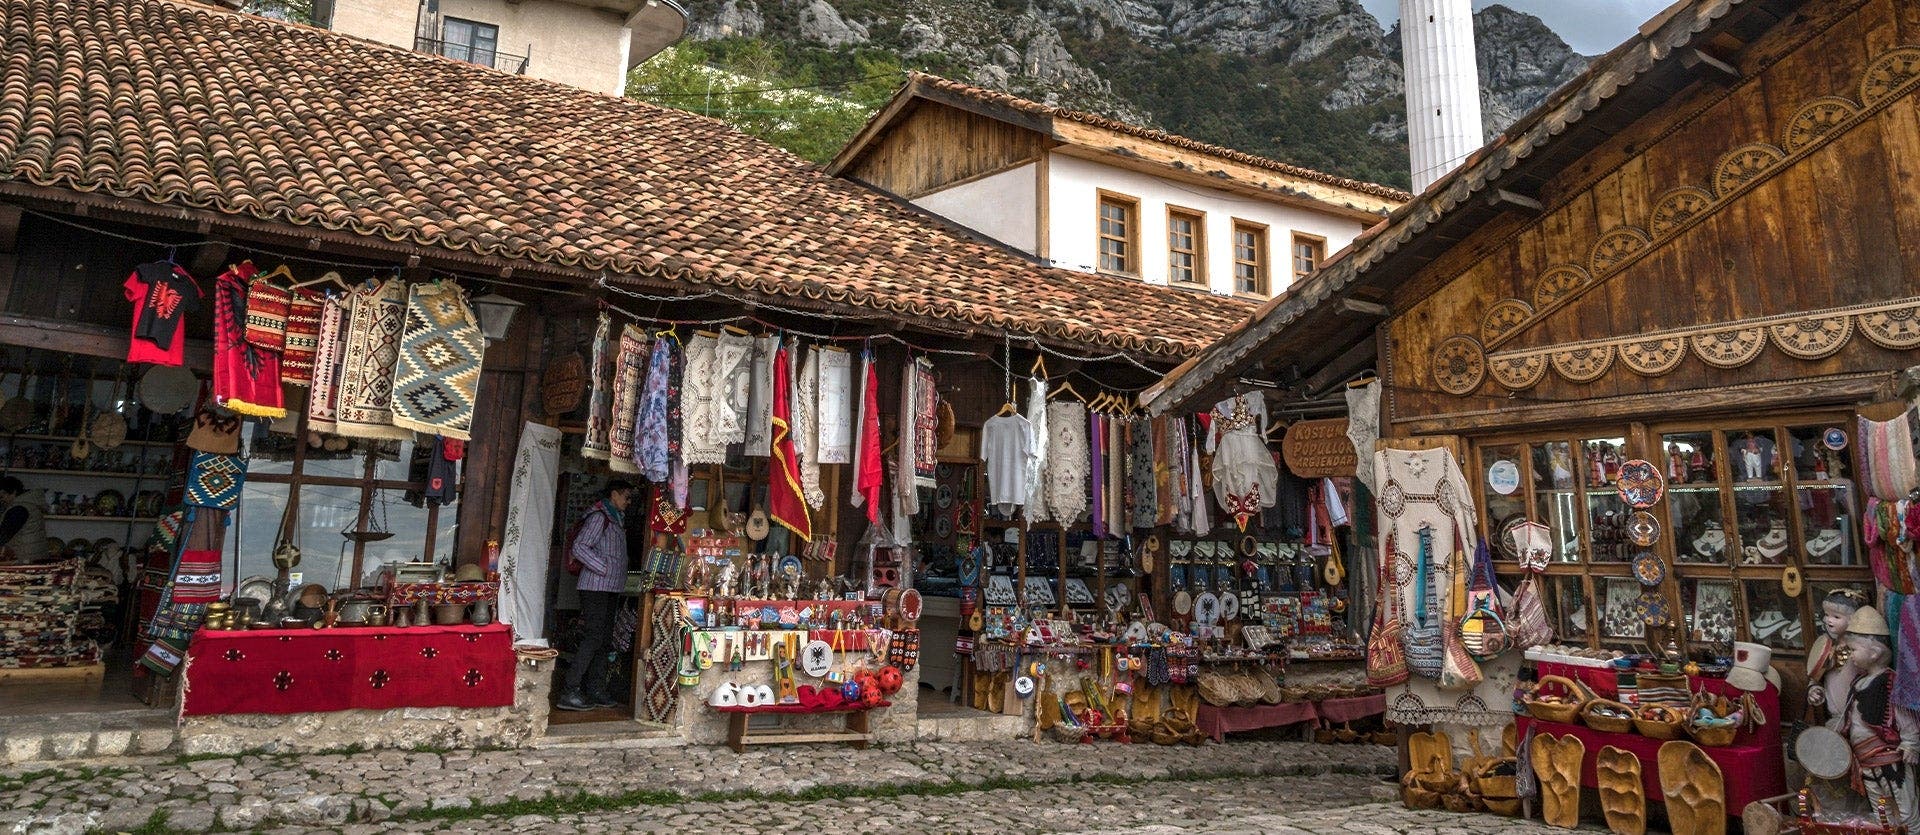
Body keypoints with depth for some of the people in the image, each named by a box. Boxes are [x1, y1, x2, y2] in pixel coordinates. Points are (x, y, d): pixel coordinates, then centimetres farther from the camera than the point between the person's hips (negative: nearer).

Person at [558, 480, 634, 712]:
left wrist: (620, 576, 13)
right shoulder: (599, 516, -9)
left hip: (610, 588, 10)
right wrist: (604, 568, -19)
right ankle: (569, 693, -9)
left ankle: (596, 691, 14)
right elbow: (579, 547, -18)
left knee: (604, 640, 10)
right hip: (596, 587, -10)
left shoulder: (616, 519, 20)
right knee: (593, 638, -12)